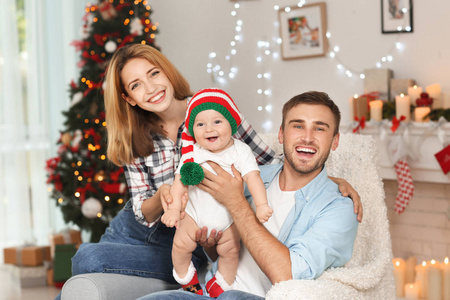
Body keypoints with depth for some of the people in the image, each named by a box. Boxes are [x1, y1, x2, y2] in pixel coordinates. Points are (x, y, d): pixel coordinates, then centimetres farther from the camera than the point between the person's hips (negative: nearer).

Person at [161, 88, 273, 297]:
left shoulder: (240, 151, -17)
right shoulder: (193, 153, -13)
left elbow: (253, 177, -24)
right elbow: (180, 181, -11)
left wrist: (261, 204, -36)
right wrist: (173, 208, -21)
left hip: (228, 218, -1)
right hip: (195, 214, 1)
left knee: (230, 251, 8)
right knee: (181, 245, 3)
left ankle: (223, 282, 35)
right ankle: (184, 275, 33)